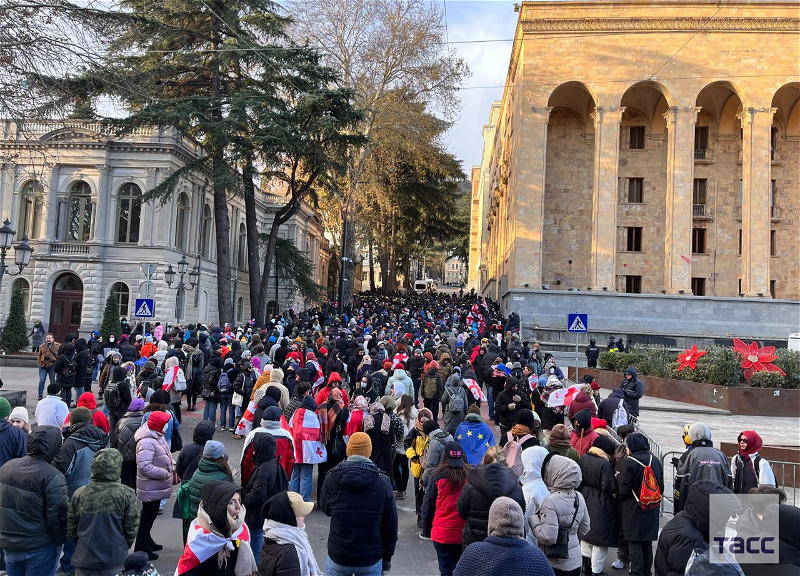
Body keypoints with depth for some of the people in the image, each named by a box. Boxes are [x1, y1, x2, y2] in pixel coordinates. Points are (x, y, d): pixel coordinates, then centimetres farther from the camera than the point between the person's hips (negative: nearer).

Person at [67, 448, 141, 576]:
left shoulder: (79, 494, -4)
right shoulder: (126, 494, -12)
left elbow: (71, 529, 5)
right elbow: (131, 528, -7)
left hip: (84, 560, 3)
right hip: (114, 561, -2)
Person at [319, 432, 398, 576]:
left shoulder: (332, 478, -10)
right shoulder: (383, 482, -12)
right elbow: (390, 525, -6)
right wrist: (387, 557, 6)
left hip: (338, 555, 1)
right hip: (371, 558, -1)